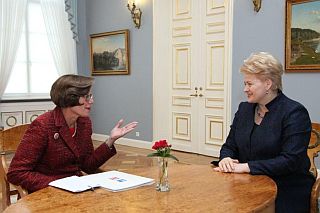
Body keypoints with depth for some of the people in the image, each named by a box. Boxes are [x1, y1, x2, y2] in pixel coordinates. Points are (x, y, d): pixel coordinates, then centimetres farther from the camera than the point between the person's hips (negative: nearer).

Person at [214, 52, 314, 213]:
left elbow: (291, 160, -17)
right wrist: (226, 159, -10)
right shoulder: (244, 108, 10)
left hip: (285, 193, -5)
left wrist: (247, 167, -22)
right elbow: (230, 146, 14)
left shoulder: (295, 113, -9)